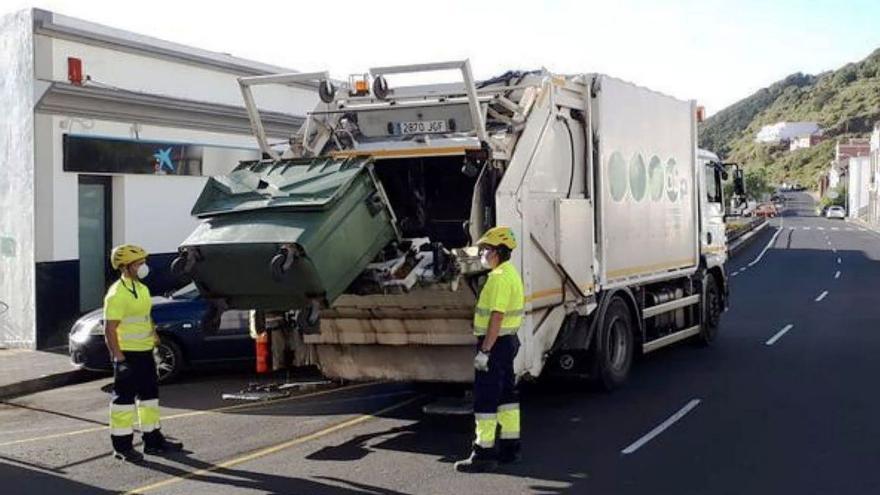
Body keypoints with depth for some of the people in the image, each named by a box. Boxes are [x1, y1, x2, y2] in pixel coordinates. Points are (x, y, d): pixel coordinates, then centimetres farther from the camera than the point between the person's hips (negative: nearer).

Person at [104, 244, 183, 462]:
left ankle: (153, 440, 25)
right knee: (125, 397, -2)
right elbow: (110, 330, -20)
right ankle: (122, 446, 6)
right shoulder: (117, 294, -17)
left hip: (145, 352, 9)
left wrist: (155, 338, 18)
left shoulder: (142, 289, 12)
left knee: (150, 394, 15)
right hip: (127, 354, -9)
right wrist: (118, 357, -23)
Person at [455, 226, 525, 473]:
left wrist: (484, 351, -25)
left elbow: (497, 317, -25)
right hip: (509, 340, 11)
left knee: (485, 398, -5)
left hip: (495, 342, -11)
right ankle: (510, 447, 23)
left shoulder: (499, 278, -20)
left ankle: (484, 453, -2)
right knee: (506, 394, 15)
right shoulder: (511, 272, 13)